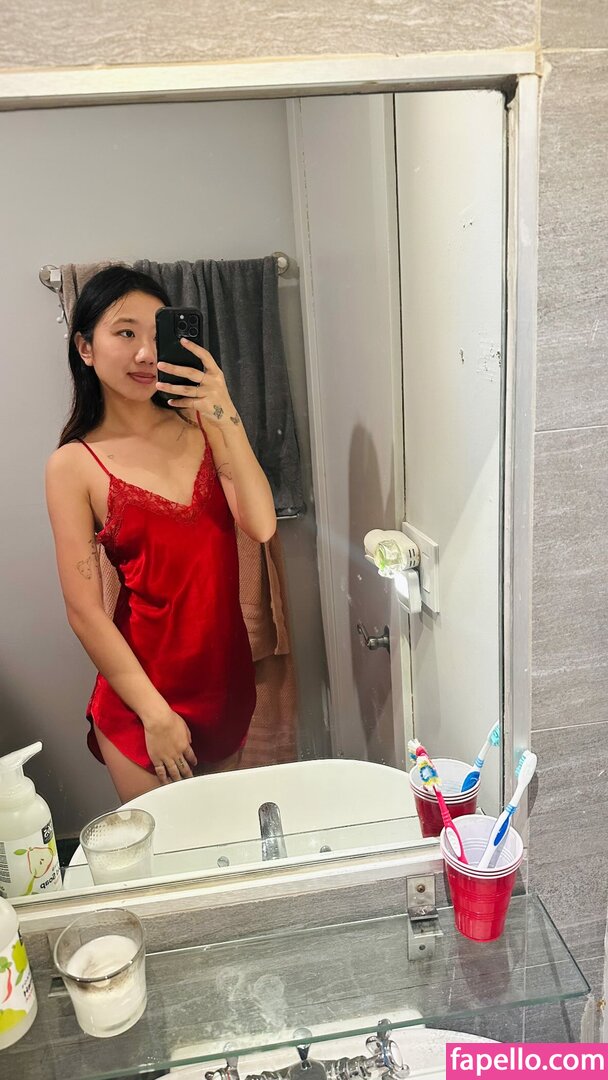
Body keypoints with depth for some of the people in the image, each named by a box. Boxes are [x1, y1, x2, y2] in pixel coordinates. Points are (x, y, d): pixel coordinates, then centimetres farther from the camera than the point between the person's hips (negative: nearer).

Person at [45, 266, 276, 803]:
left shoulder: (200, 425, -1)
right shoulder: (75, 465, -11)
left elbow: (261, 526, -13)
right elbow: (84, 610, -11)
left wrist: (227, 420, -24)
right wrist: (155, 714, -11)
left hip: (226, 668, 4)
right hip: (144, 686, -4)